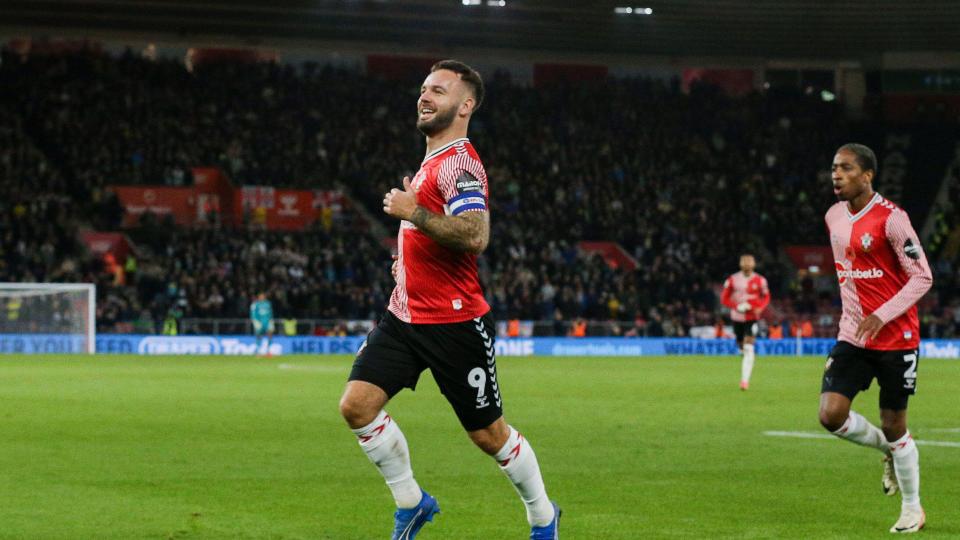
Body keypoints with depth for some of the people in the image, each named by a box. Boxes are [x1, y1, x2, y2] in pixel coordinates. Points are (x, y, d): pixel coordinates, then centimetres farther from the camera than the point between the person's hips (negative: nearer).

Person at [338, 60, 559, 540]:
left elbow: (475, 235, -31)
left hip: (455, 324, -9)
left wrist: (412, 212, -24)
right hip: (405, 315, 9)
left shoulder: (459, 163, -16)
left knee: (488, 434, 3)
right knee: (356, 405, -6)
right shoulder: (432, 160, 15)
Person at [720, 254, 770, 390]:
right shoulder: (733, 280, -1)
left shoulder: (760, 280, -3)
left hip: (752, 318, -2)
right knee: (742, 348, 13)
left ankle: (745, 380, -19)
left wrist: (760, 308, -11)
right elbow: (724, 298, 3)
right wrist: (737, 306, -15)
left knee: (748, 349, -15)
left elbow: (766, 297, 10)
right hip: (737, 317, 2)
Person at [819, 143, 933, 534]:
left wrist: (881, 315, -24)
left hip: (896, 337, -5)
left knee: (893, 424, 3)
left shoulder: (890, 219, -15)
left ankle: (912, 510, 22)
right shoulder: (834, 217, 6)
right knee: (831, 414, -11)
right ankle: (888, 448, 20)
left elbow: (922, 277, -15)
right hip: (852, 336, 5)